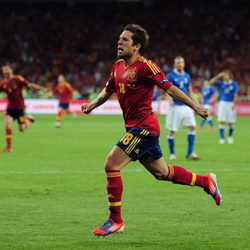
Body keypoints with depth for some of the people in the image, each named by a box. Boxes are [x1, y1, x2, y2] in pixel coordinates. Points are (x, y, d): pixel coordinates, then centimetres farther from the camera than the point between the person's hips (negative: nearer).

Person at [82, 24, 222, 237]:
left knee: (111, 165, -14)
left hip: (144, 127, -9)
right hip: (135, 128, 9)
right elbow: (107, 91, 24)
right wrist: (93, 104, 5)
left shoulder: (145, 67, -14)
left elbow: (170, 88, -14)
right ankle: (206, 181, 34)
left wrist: (195, 107, -16)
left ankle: (115, 220, -6)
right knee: (162, 173, 18)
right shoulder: (118, 67, 11)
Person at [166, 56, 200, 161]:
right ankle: (172, 154, 10)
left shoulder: (187, 76, 12)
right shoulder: (170, 76, -4)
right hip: (175, 106, -5)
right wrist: (170, 99, -30)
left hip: (186, 106, 5)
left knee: (192, 127, -6)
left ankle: (190, 152, -3)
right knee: (171, 131, -2)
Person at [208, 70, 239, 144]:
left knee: (231, 123, 4)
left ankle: (230, 137, 26)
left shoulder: (234, 84, -1)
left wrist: (234, 105, -12)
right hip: (222, 103, 1)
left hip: (231, 104, -1)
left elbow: (235, 95, -2)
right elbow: (211, 82, 0)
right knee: (221, 122, -7)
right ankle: (222, 138, -4)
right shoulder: (221, 83, 6)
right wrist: (218, 76, -7)